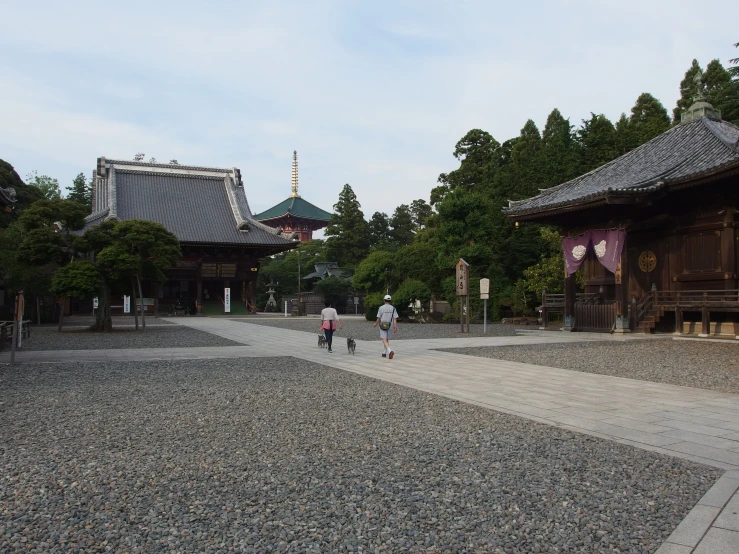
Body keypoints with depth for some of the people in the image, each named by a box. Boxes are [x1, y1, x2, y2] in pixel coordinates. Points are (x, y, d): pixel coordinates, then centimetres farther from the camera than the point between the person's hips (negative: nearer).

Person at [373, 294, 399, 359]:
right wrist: (395, 328, -15)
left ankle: (390, 351, -33)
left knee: (384, 341, -10)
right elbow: (395, 319, -10)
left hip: (382, 327, -3)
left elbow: (378, 319, -3)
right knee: (387, 340, 20)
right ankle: (384, 353, 25)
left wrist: (375, 325, 15)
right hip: (390, 327, 3)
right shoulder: (393, 308, -2)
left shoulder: (381, 308, -7)